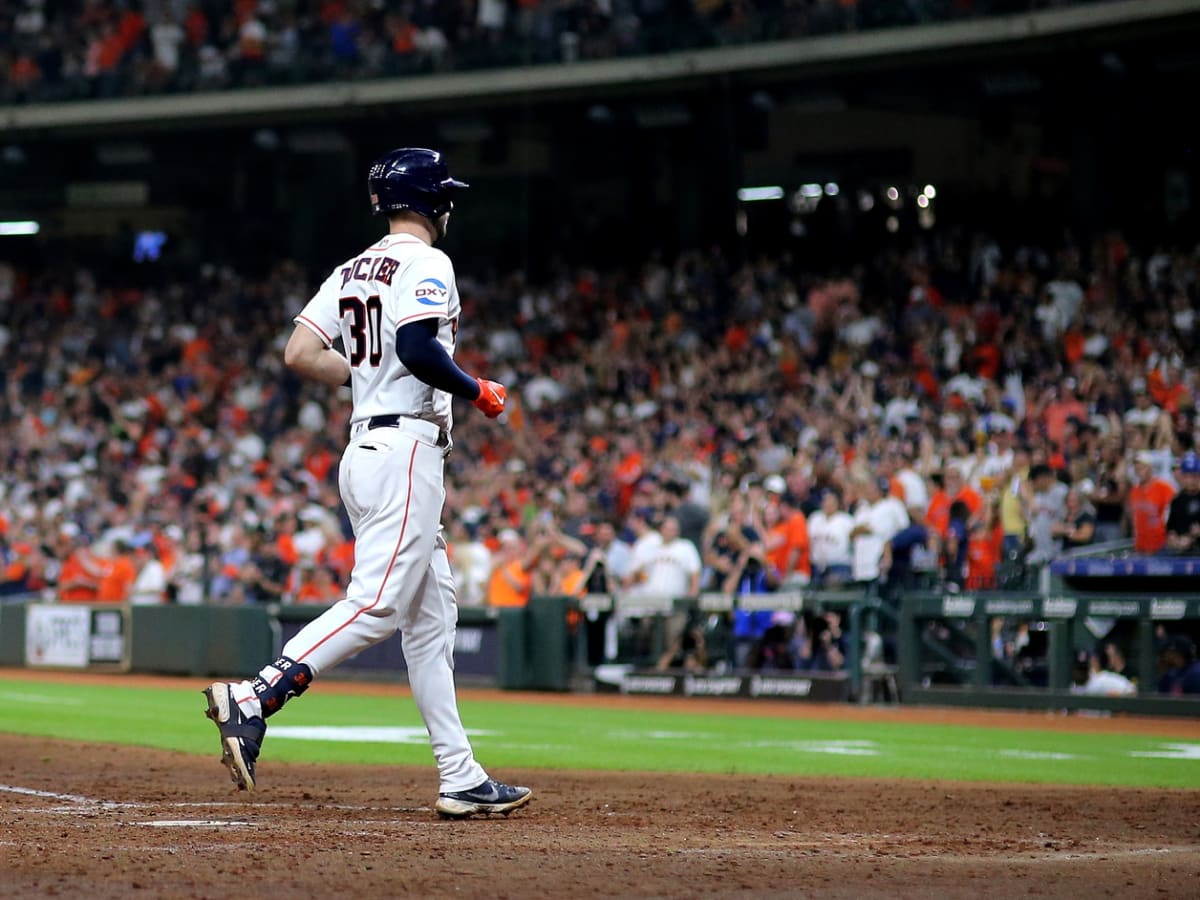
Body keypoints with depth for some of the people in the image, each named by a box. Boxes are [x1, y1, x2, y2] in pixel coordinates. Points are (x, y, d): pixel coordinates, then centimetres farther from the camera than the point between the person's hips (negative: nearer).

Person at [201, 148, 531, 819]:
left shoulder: (352, 271, 17)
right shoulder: (426, 263, -7)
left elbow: (300, 353, 9)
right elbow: (418, 348, -22)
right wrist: (480, 391, -7)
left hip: (365, 447, 9)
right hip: (407, 447, -9)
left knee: (432, 613, 9)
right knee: (377, 606, -14)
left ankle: (461, 778, 8)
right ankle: (253, 701, -24)